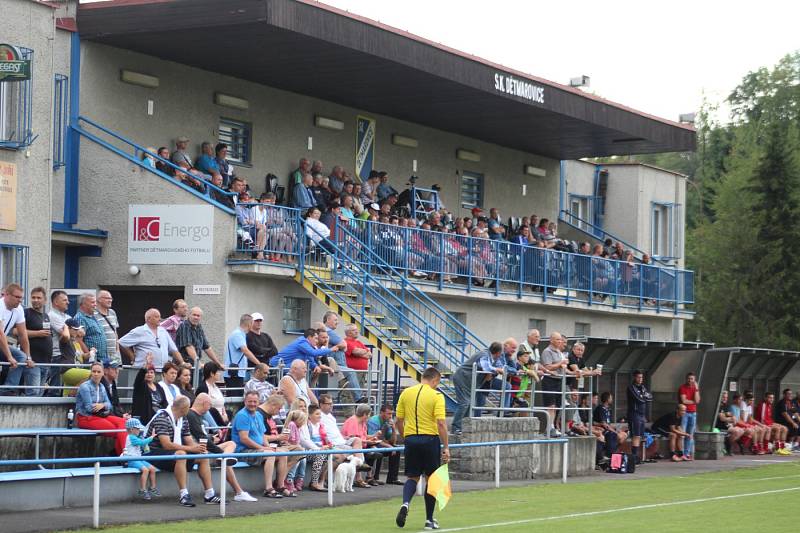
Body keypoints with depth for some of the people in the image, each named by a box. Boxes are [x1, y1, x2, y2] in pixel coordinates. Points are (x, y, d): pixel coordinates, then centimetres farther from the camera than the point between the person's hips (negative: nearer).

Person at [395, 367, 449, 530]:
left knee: (413, 478, 13)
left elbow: (399, 421, 8)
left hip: (411, 438, 3)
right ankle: (429, 520, 14)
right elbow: (441, 423, -13)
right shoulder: (436, 396, -6)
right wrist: (446, 447, -9)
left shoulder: (406, 393, 5)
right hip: (430, 439, -3)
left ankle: (405, 504, -17)